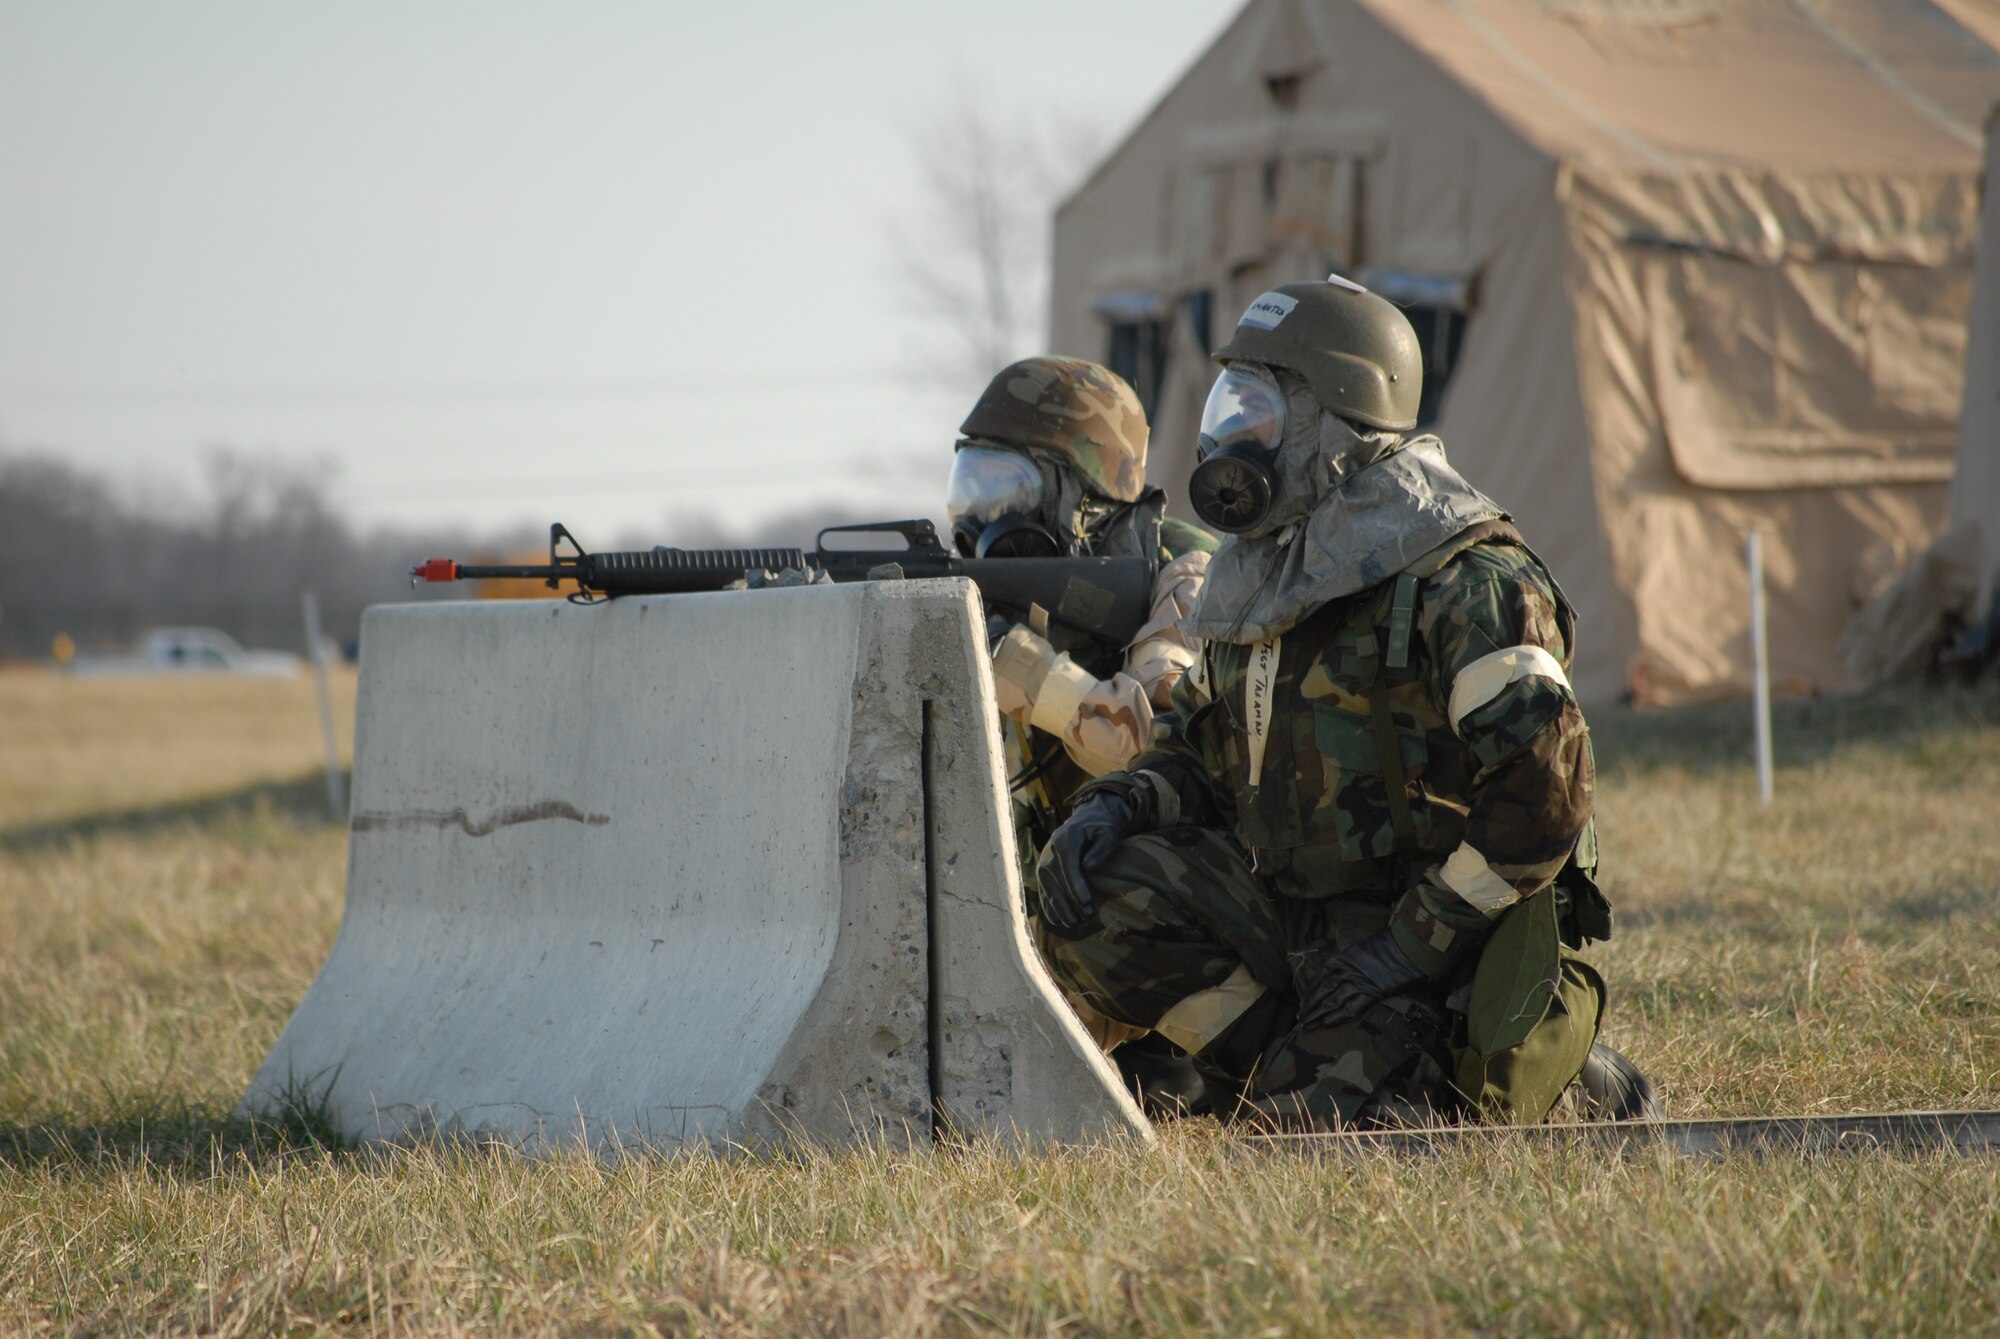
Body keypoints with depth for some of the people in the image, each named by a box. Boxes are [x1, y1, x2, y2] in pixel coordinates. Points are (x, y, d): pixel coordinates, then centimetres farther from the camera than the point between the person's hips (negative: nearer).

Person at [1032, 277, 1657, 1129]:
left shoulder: (1459, 577, -14)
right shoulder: (1259, 576, 13)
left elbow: (1542, 787, -22)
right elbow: (1197, 744, 22)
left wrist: (1413, 945, -21)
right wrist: (1116, 804, -1)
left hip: (1452, 939, -7)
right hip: (1293, 914, 7)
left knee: (1326, 1128, -25)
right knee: (1099, 898, -11)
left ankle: (1570, 1085, -1)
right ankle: (1301, 1063, -3)